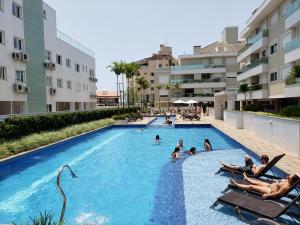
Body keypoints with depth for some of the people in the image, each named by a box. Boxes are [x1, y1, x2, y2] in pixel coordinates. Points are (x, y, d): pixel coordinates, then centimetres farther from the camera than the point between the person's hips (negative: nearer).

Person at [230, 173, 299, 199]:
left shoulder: (286, 185, -29)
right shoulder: (286, 181, -4)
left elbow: (278, 193, -33)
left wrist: (267, 195, -31)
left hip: (270, 191, -9)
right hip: (270, 185, 9)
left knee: (251, 186, -5)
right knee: (256, 181, 25)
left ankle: (236, 184, 7)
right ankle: (246, 178, 56)